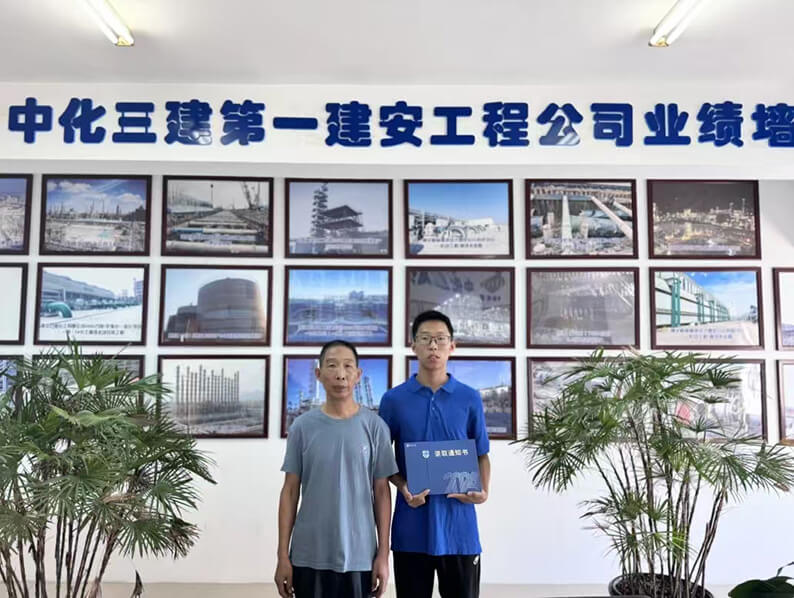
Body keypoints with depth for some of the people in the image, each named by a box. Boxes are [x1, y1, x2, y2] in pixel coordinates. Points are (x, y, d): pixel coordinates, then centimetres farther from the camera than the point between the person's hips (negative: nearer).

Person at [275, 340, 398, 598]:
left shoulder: (374, 426, -3)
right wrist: (283, 555, 1)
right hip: (309, 555, 1)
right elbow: (290, 492, 3)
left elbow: (381, 492, 1)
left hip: (359, 556, 0)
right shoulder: (302, 426, -1)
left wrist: (383, 553, -1)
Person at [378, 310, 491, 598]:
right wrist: (403, 487, -12)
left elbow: (481, 455, 9)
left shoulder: (470, 399, 3)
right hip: (411, 527, 0)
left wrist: (483, 490, -10)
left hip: (459, 526, 1)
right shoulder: (393, 399, 1)